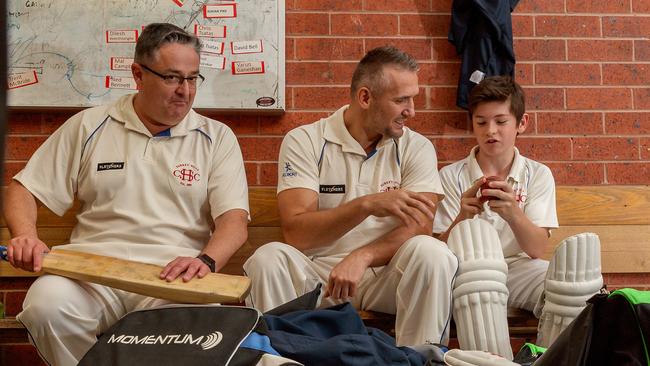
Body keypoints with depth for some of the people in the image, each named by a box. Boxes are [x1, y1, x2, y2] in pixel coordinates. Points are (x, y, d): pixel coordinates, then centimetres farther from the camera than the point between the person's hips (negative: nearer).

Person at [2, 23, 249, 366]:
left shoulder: (217, 138, 10)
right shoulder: (88, 126, 13)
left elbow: (234, 219, 1)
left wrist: (205, 260, -21)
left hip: (174, 276, -1)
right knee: (47, 303, -31)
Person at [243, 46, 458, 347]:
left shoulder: (416, 148, 2)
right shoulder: (304, 142, -4)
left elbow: (419, 228, -11)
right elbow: (296, 234, -15)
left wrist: (361, 257, -28)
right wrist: (366, 205, -28)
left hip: (387, 274, 1)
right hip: (316, 272, -1)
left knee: (431, 253, -28)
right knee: (268, 257, -29)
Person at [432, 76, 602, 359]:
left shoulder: (538, 175, 5)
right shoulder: (451, 176, 3)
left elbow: (536, 249, -7)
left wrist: (512, 212, -27)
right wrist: (463, 217, -25)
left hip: (518, 271, 1)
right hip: (467, 277, -1)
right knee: (473, 231, -35)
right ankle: (490, 360, -41)